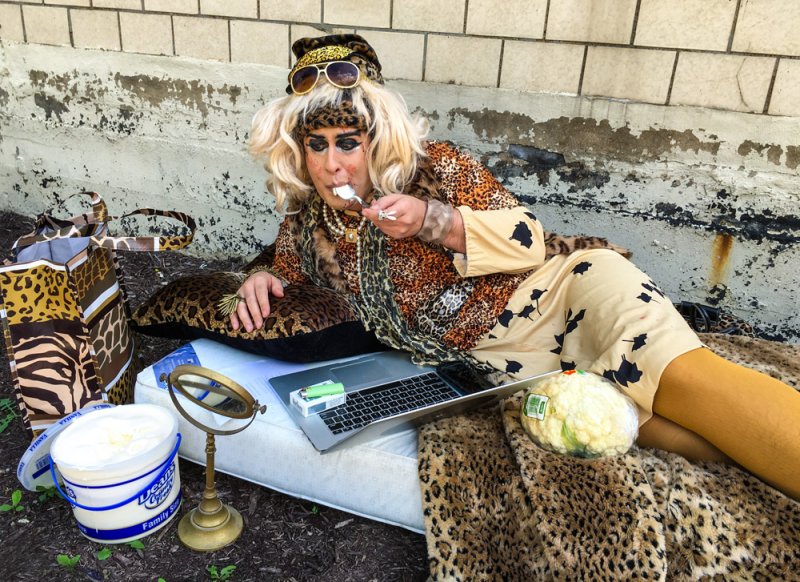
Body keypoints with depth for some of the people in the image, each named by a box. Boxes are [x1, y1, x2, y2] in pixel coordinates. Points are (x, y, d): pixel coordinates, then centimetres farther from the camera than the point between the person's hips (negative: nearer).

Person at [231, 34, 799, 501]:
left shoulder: (432, 167, -1)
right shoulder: (306, 226, 8)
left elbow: (529, 238, -3)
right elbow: (283, 270, 30)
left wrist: (432, 219, -18)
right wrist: (261, 279, 4)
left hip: (551, 296, -1)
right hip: (486, 362, 2)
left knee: (675, 374, -29)